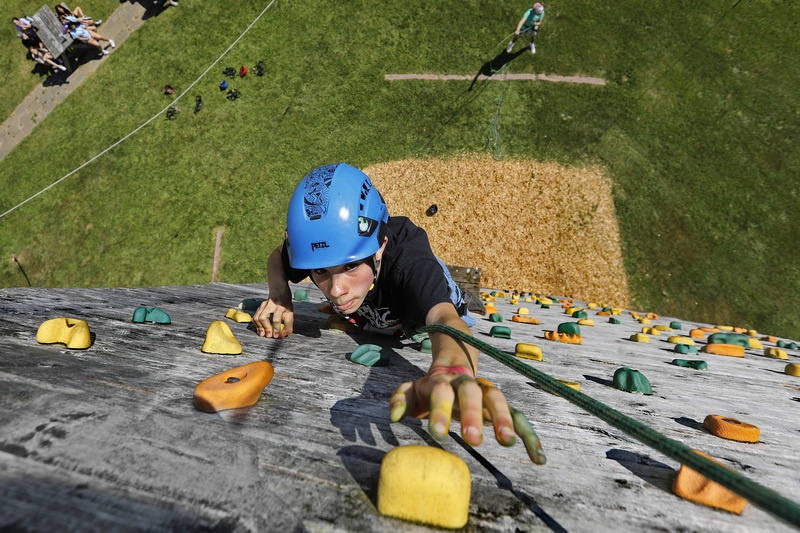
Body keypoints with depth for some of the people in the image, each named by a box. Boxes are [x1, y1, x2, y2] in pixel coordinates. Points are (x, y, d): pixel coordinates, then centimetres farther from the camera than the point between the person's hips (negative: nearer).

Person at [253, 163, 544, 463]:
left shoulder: (409, 260, -43)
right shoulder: (318, 243, -29)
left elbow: (445, 319, -61)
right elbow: (278, 256, -7)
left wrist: (450, 373, -84)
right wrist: (280, 295, -28)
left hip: (424, 331, -5)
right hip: (366, 334, 5)